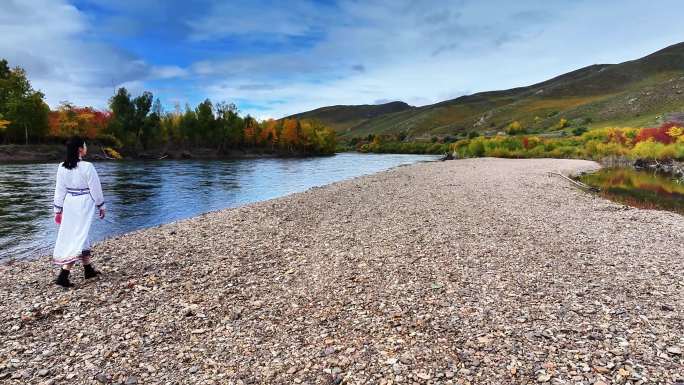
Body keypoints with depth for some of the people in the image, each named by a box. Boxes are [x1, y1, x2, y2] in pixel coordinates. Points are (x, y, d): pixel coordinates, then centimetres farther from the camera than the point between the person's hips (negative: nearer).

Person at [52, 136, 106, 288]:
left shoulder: (62, 167, 0)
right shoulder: (87, 167, -17)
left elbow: (60, 190, 6)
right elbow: (95, 189, -11)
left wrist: (58, 210, 13)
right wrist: (101, 206, 1)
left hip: (69, 204, 7)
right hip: (84, 204, -7)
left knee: (81, 235, 18)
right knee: (78, 237, -2)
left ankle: (88, 269, 30)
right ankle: (63, 275, -5)